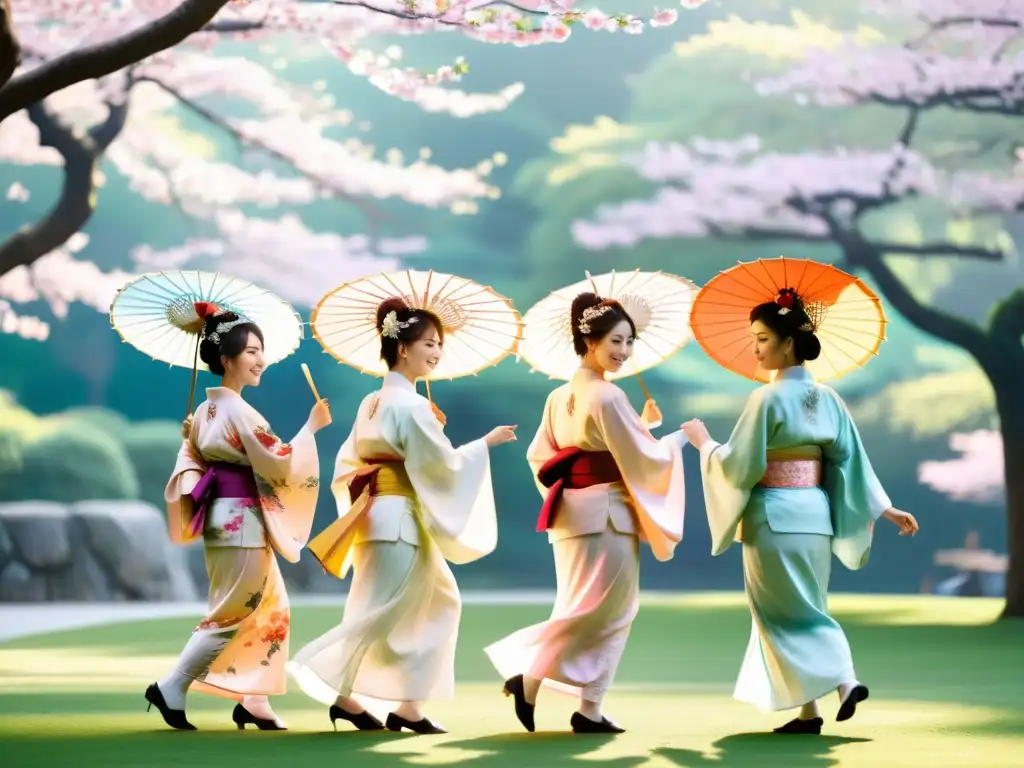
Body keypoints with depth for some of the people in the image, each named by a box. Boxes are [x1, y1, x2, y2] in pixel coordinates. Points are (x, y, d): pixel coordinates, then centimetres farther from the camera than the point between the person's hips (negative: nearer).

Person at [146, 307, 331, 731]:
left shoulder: (205, 411, 12)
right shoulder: (239, 411, -16)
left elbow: (191, 465, 13)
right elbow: (281, 464, -16)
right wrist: (311, 426, -9)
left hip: (225, 519, 10)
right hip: (241, 522, -10)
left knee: (271, 609, 13)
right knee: (234, 615, -3)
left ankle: (253, 701, 13)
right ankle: (171, 688, -2)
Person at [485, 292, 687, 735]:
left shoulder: (560, 397, 11)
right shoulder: (608, 396, -14)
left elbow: (539, 456, 14)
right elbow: (642, 458, -11)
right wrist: (678, 439, 7)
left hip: (574, 515, 9)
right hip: (606, 516, -9)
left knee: (596, 611, 11)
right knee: (598, 611, -2)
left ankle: (589, 710, 7)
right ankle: (529, 680, -6)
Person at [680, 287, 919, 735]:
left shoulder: (768, 399, -14)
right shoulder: (826, 398, 7)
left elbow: (740, 465, -13)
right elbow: (851, 460, 6)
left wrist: (704, 443, 4)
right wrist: (885, 508, 10)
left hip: (774, 517, -7)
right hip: (814, 514, 7)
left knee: (785, 614, 0)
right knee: (808, 610, 16)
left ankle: (809, 708, -6)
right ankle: (845, 680, 6)